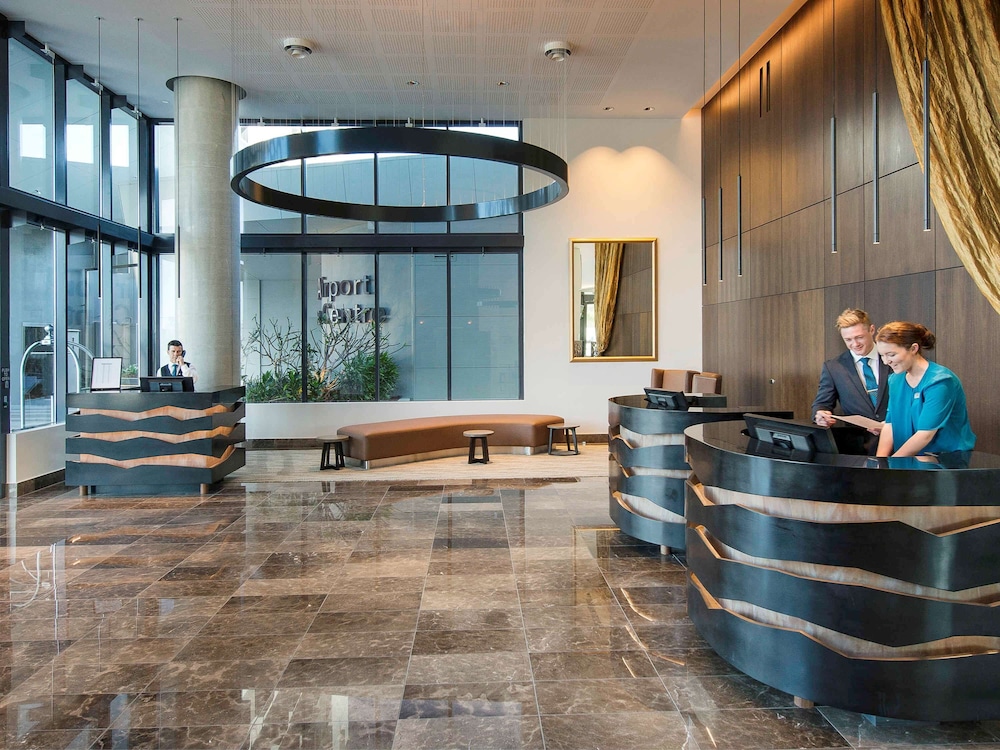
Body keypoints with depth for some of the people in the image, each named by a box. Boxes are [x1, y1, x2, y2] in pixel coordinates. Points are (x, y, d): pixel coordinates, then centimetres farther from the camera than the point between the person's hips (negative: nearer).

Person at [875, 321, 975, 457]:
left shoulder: (940, 381, -13)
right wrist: (880, 460, -12)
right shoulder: (895, 380, 8)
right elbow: (890, 425, 3)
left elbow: (924, 435, -19)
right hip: (909, 460, 6)